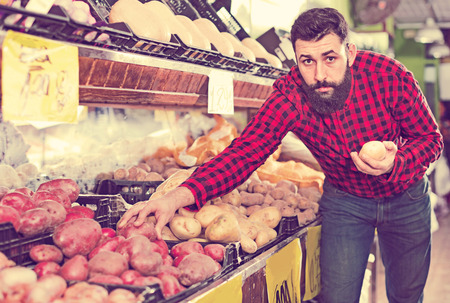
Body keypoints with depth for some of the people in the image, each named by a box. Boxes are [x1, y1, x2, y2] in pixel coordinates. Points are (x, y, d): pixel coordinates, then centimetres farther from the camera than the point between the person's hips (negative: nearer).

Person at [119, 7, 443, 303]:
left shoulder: (388, 74, -27)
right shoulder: (288, 98, -25)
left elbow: (430, 137, -14)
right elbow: (245, 151, -31)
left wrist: (394, 163, -37)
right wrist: (180, 195, -46)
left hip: (405, 198, 1)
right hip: (344, 201, 0)